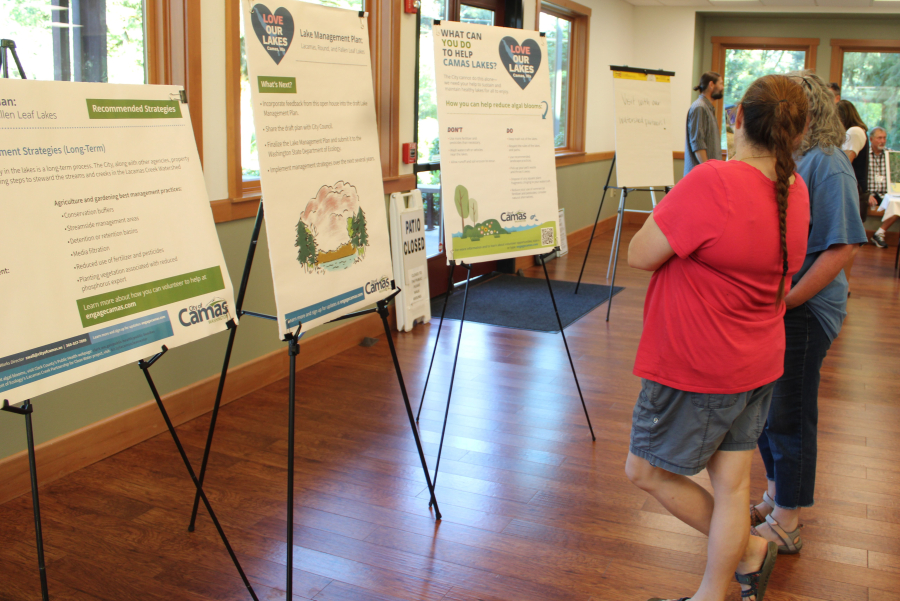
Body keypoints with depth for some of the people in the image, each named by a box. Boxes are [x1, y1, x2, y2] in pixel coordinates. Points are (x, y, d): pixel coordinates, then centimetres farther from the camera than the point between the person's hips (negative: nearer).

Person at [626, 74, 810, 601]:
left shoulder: (713, 182, -26)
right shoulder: (795, 192, -1)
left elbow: (641, 256, -19)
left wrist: (671, 221, -2)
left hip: (695, 370, -7)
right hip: (757, 365, 8)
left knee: (646, 471, 13)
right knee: (732, 483, 16)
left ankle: (749, 552, 26)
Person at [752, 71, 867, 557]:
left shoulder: (826, 163, -17)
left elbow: (843, 246, -22)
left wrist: (786, 300, -22)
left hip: (802, 312, -8)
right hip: (768, 304, 8)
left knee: (788, 417, 3)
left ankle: (786, 526, 19)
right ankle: (776, 497, 38)